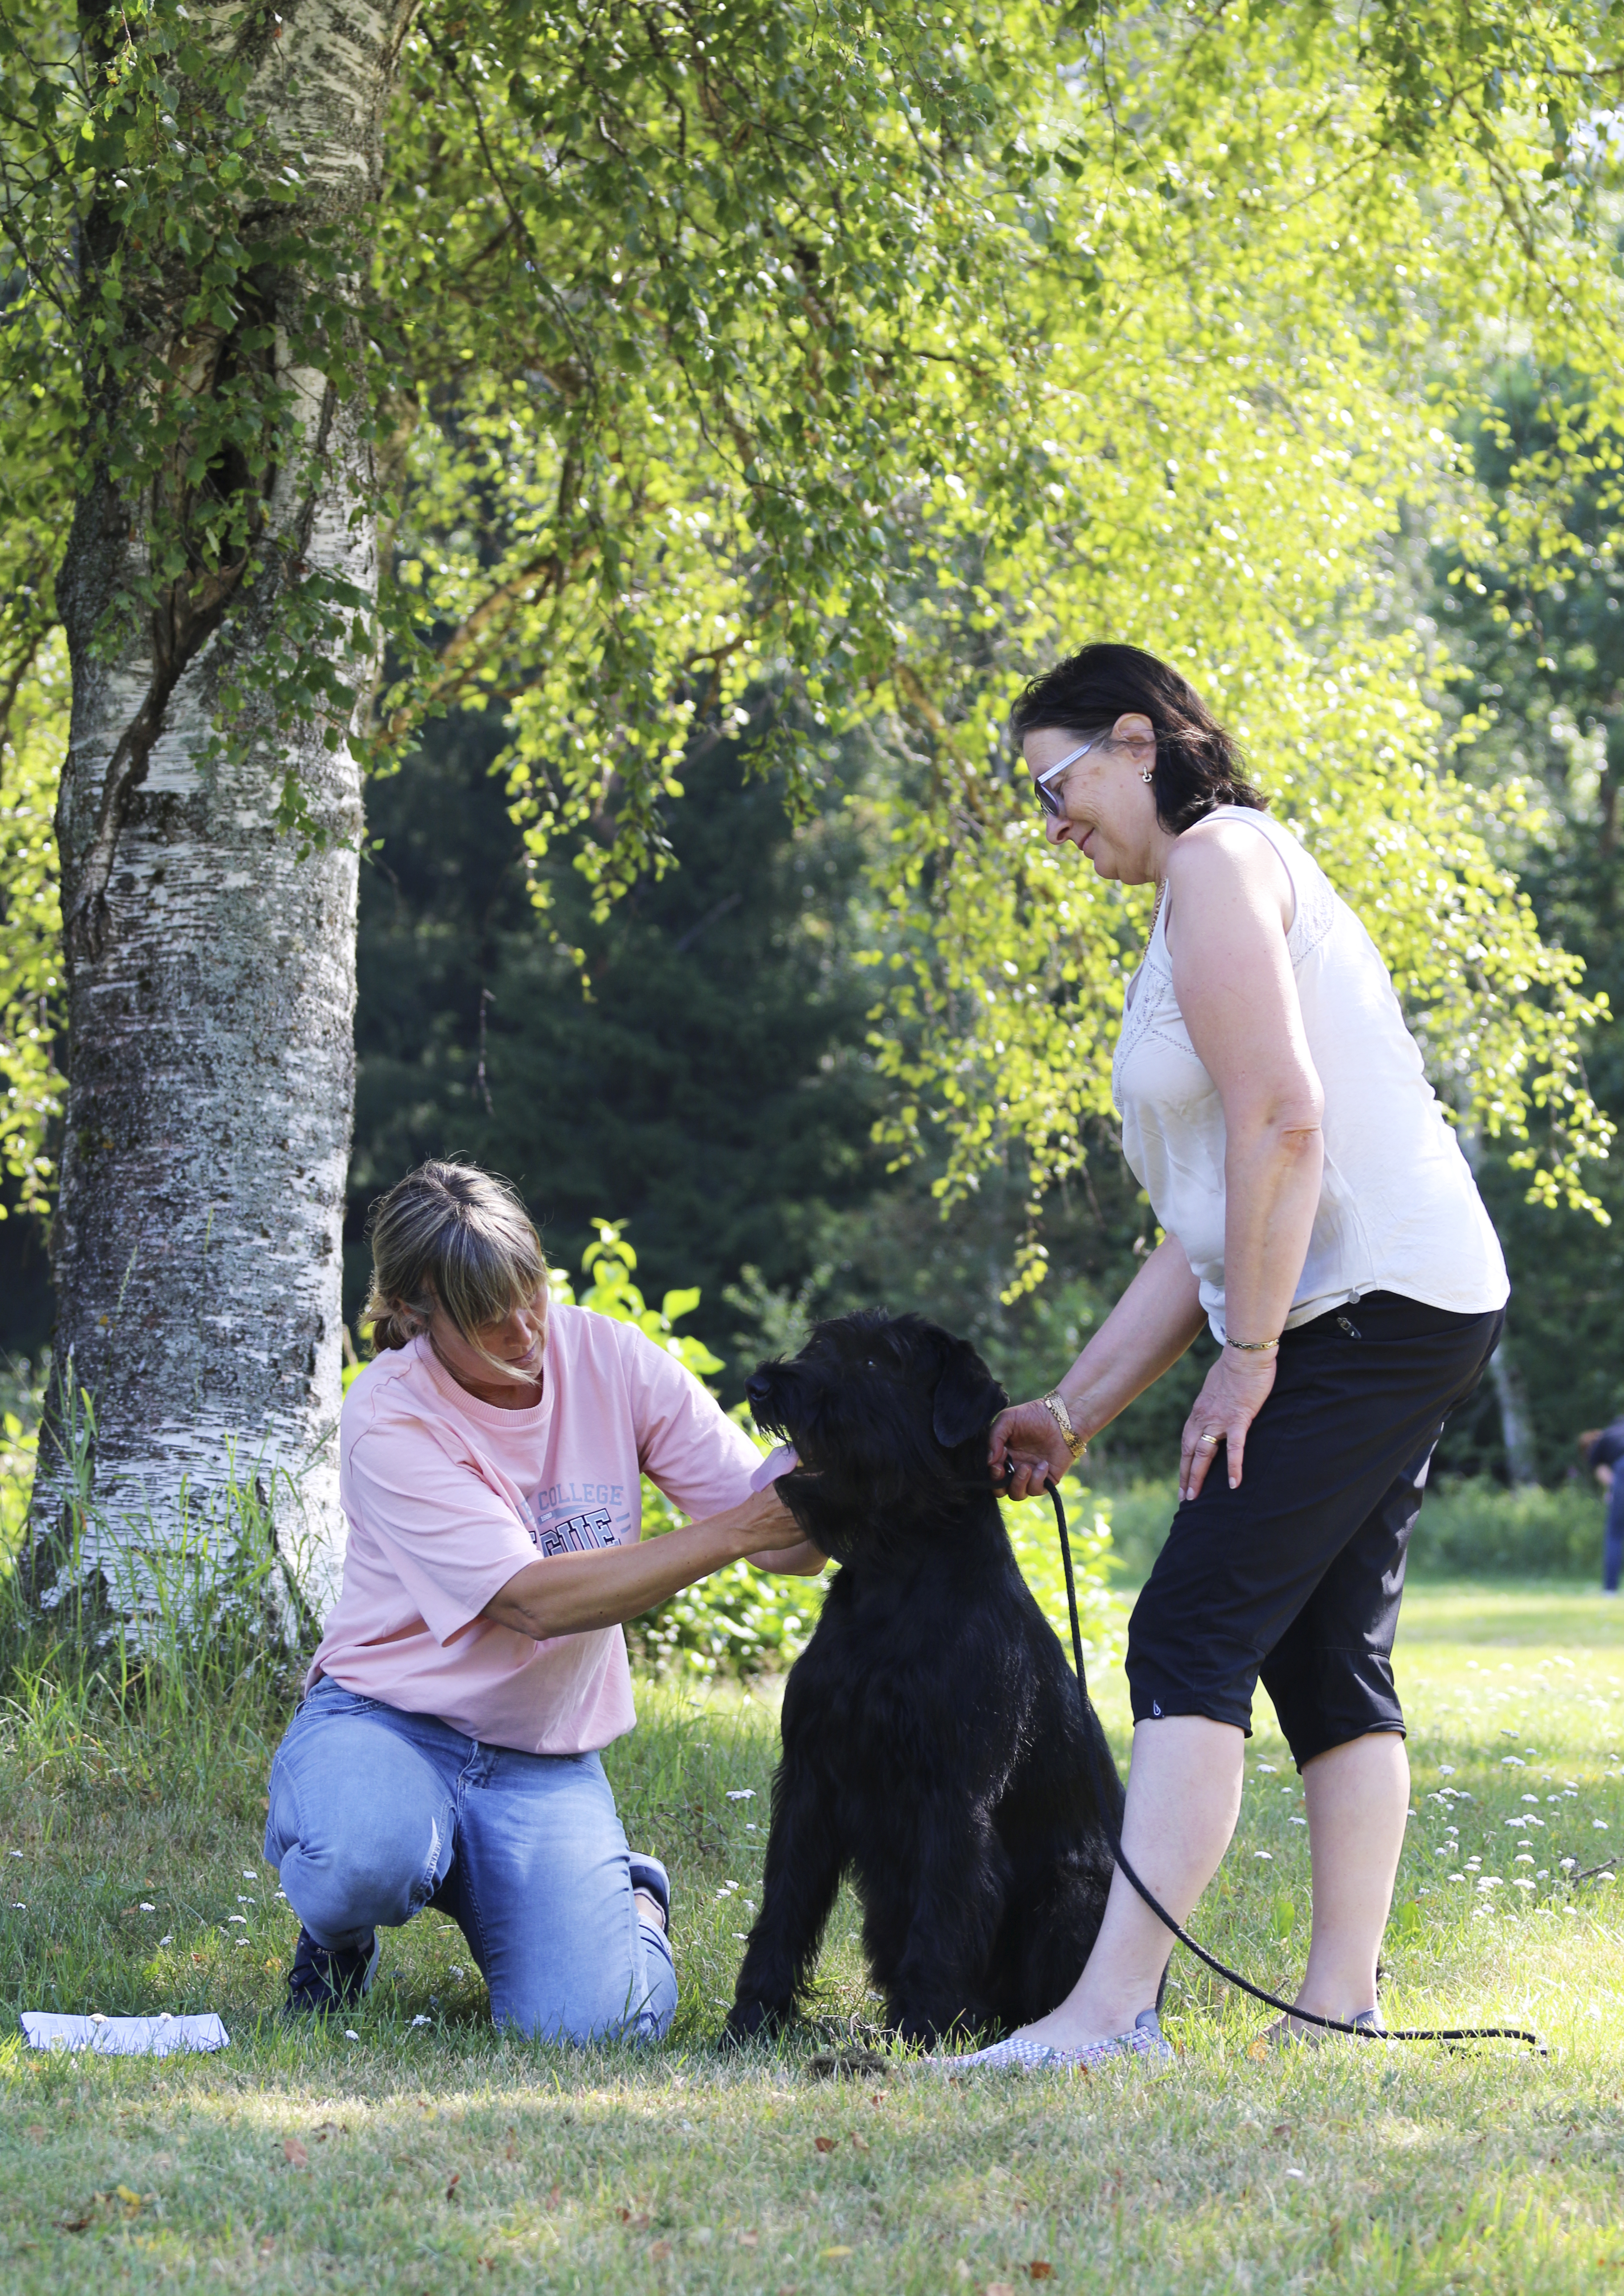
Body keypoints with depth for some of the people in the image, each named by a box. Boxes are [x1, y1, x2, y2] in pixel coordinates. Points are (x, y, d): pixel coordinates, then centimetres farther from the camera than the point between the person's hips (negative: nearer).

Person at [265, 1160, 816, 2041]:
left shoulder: (612, 1362, -5)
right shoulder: (389, 1418, -16)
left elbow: (787, 1544, -5)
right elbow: (534, 1599, -24)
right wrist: (733, 1532, -29)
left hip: (545, 1761, 3)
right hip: (386, 1725, -2)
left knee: (589, 2024, -21)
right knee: (362, 1862, -39)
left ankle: (628, 1897, 17)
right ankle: (339, 1933, 1)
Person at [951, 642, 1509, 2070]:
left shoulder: (1218, 857, -5)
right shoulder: (1204, 904, 25)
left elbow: (1284, 1118, -19)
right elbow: (1205, 1231, 24)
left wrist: (1248, 1358, -16)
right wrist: (1076, 1412, 20)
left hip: (1376, 1302, -10)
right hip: (1399, 1321, 10)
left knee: (1193, 1637, -14)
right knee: (1328, 1660, 10)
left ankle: (1113, 2007, -19)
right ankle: (1342, 2004, 9)